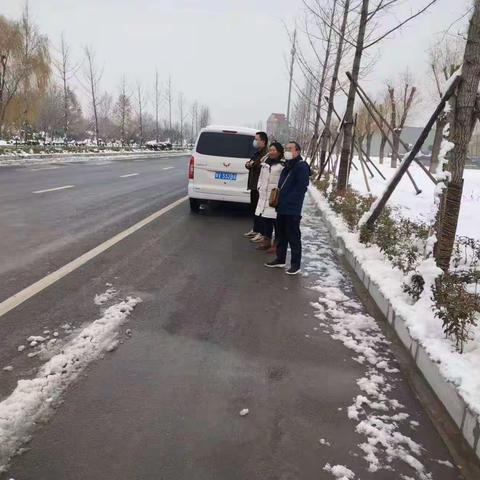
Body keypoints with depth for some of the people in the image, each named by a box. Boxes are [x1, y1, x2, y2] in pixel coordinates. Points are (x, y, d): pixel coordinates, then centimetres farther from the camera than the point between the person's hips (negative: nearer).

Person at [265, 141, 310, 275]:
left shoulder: (302, 166, -10)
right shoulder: (287, 166, 18)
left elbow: (301, 187, -18)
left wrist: (289, 201, -19)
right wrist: (279, 199, 11)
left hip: (292, 210, -9)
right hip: (282, 208, 9)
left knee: (293, 237, -3)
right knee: (281, 235, 16)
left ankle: (296, 264, 5)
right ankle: (280, 259, 29)